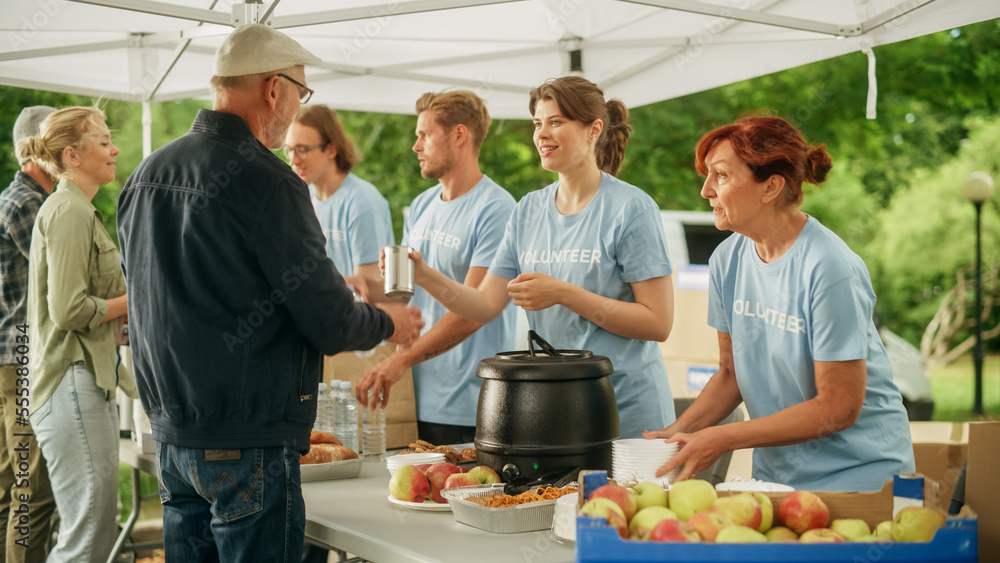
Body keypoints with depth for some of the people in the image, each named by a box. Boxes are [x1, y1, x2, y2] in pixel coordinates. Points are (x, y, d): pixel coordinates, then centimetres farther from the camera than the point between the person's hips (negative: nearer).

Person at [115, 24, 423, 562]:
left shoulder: (146, 173, 8)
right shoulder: (266, 183, -17)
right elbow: (331, 325, -15)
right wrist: (389, 322, 7)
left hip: (170, 432, 8)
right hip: (247, 444, -8)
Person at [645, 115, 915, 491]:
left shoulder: (827, 268, -20)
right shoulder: (726, 260, 0)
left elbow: (837, 408, -18)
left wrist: (721, 439, -18)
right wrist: (679, 431, -6)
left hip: (859, 471, -5)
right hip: (774, 471, 6)